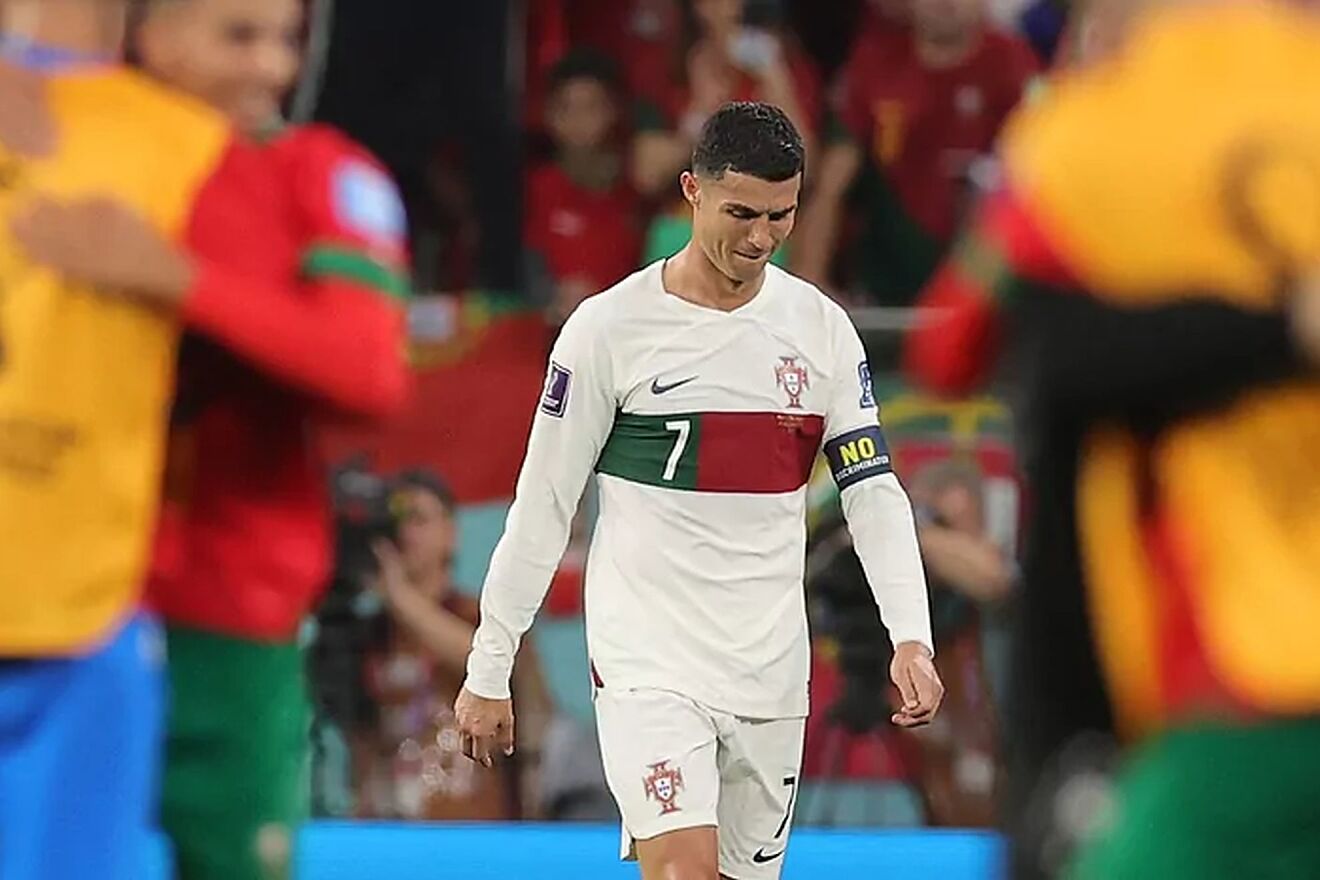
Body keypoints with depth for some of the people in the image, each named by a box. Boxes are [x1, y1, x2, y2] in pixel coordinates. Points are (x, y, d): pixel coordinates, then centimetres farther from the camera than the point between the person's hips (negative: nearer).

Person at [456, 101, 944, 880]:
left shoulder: (822, 328, 5)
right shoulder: (610, 327, -6)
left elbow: (873, 490, 3)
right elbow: (543, 505, -1)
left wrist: (911, 638, -12)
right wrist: (489, 672, 0)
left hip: (772, 670, 4)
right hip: (648, 660, -4)